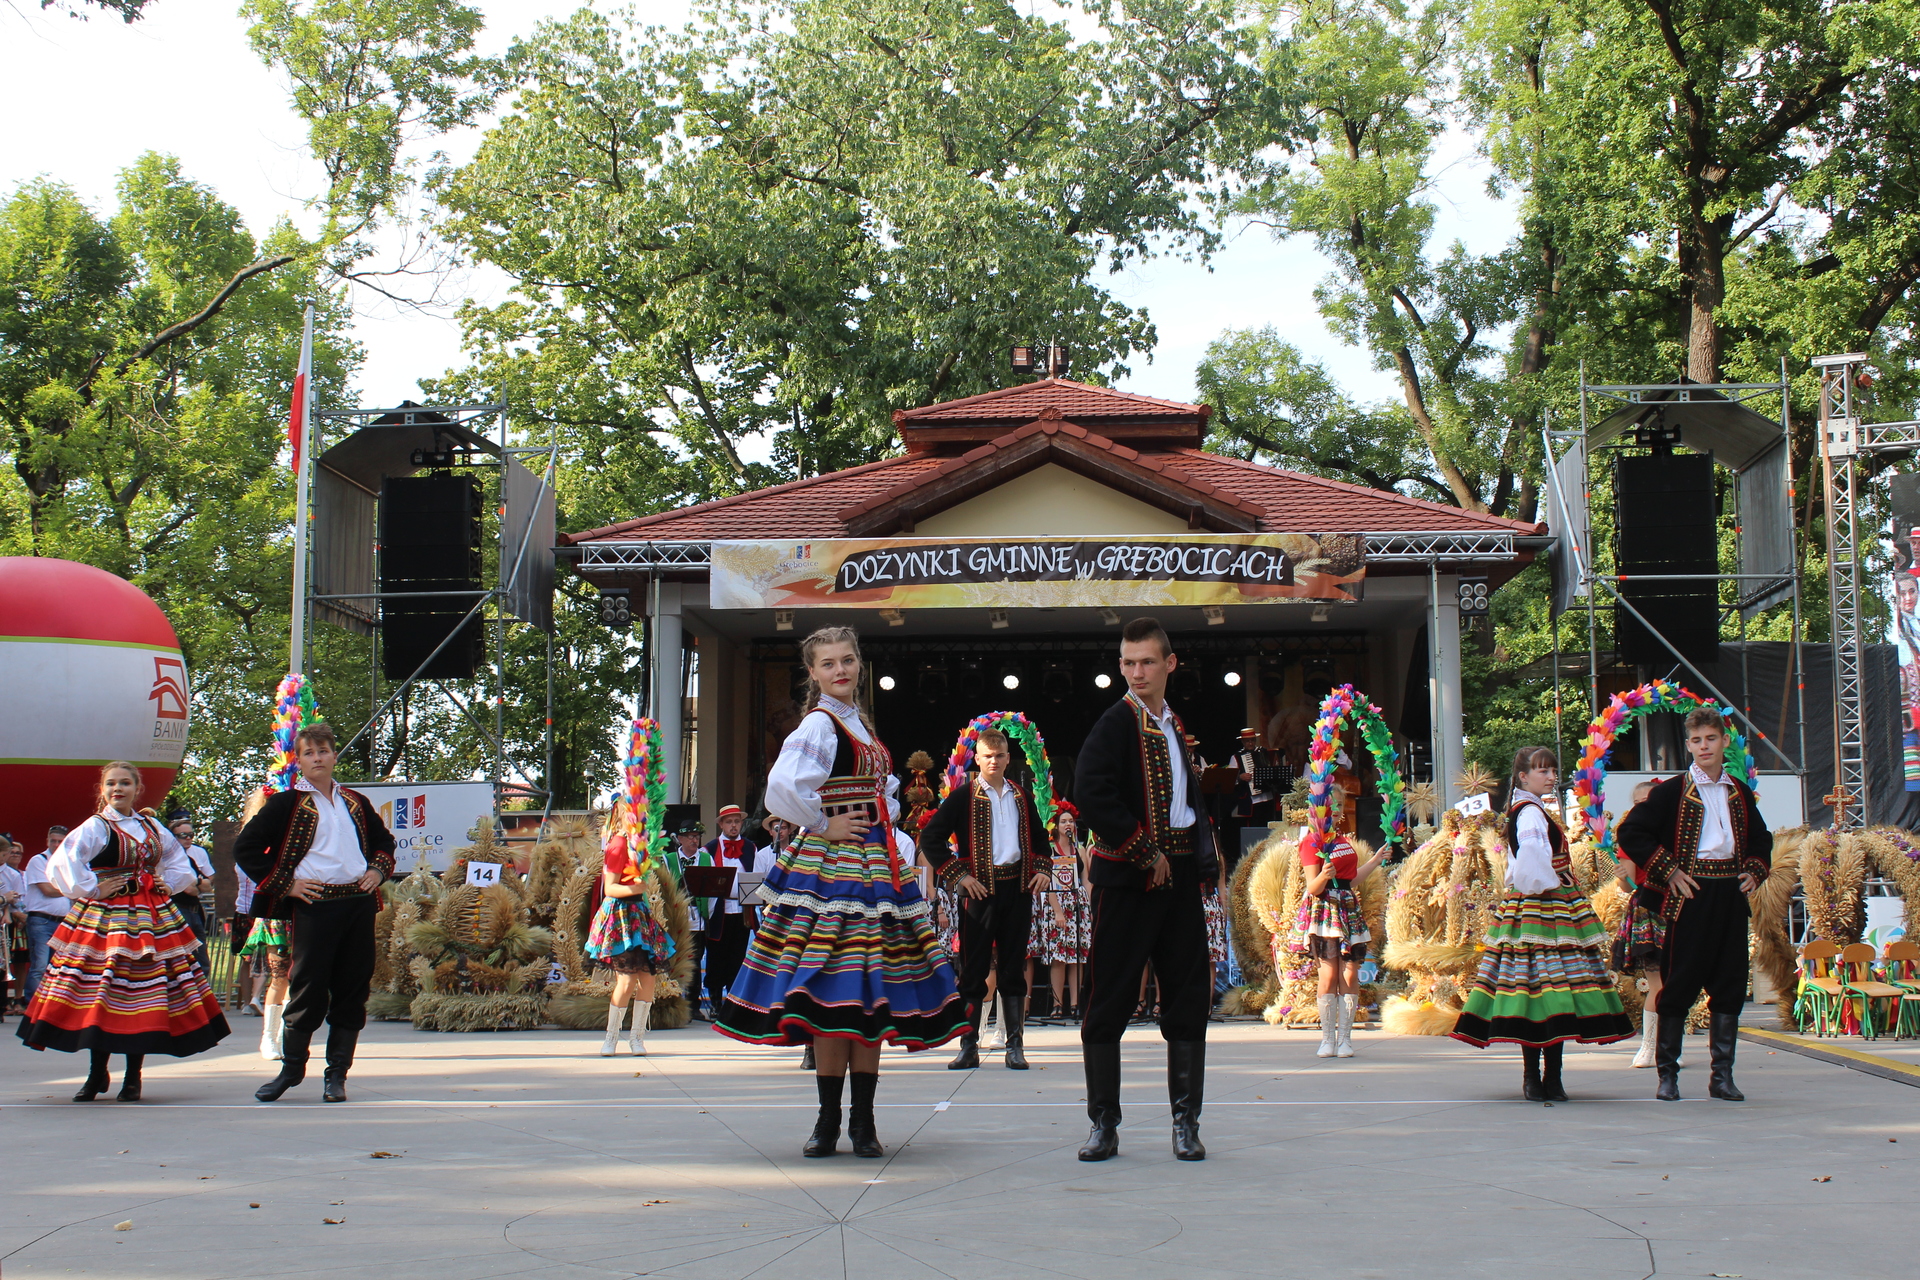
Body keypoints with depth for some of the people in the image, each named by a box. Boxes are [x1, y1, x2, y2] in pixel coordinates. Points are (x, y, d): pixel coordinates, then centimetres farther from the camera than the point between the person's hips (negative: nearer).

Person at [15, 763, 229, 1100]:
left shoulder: (151, 827, 12)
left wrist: (169, 883, 11)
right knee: (101, 993, -2)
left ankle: (133, 1077, 12)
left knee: (145, 992, 3)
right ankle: (97, 1075, 13)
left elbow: (178, 859, 27)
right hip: (106, 919, -5)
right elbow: (61, 862, -19)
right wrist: (90, 889, -15)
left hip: (151, 917, 5)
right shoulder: (96, 826, -5)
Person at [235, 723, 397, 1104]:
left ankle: (336, 1074, 11)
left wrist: (379, 870, 12)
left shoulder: (355, 802, 17)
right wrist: (284, 884, -8)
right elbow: (245, 848, -3)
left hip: (359, 903, 4)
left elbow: (384, 841, 31)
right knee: (308, 989, -3)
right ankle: (292, 1068, 12)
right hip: (312, 905, -4)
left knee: (353, 990, 4)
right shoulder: (286, 803, 2)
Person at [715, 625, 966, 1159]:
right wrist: (823, 826, -13)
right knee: (834, 993, -7)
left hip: (879, 865, 8)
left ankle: (863, 1121, 10)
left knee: (872, 996, 6)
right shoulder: (819, 724, -9)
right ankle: (829, 1120, 1)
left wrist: (885, 826, 11)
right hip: (832, 868, -8)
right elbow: (782, 788, -25)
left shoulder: (859, 724, 17)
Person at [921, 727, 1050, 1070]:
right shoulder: (964, 797, 0)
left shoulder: (1021, 797, 14)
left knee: (1013, 968, 5)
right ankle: (968, 1047, 4)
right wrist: (957, 875, -8)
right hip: (980, 888, -3)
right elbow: (930, 837, -3)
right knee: (973, 969, -1)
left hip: (1017, 888, 3)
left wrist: (1042, 871, 8)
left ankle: (1015, 1046, 7)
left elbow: (1039, 838, 26)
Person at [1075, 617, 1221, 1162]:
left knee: (1188, 996, 6)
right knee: (1109, 999, -1)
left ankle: (1186, 1122, 13)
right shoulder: (1116, 722, -6)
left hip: (1178, 879, 6)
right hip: (1126, 879, -6)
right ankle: (1104, 1124, 7)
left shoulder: (1175, 727, 15)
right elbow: (1094, 799, -18)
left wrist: (1203, 860, 6)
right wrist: (1147, 854, -14)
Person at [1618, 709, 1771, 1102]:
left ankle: (1722, 1076, 12)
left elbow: (1761, 840, 27)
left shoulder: (1740, 793, 14)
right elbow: (1631, 833, -6)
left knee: (1730, 985, 5)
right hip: (1690, 896, -5)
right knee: (1680, 984, -2)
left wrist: (1754, 871, 9)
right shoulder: (1672, 791, -2)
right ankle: (1667, 1074, 6)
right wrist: (1668, 871, -9)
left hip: (1731, 894, 5)